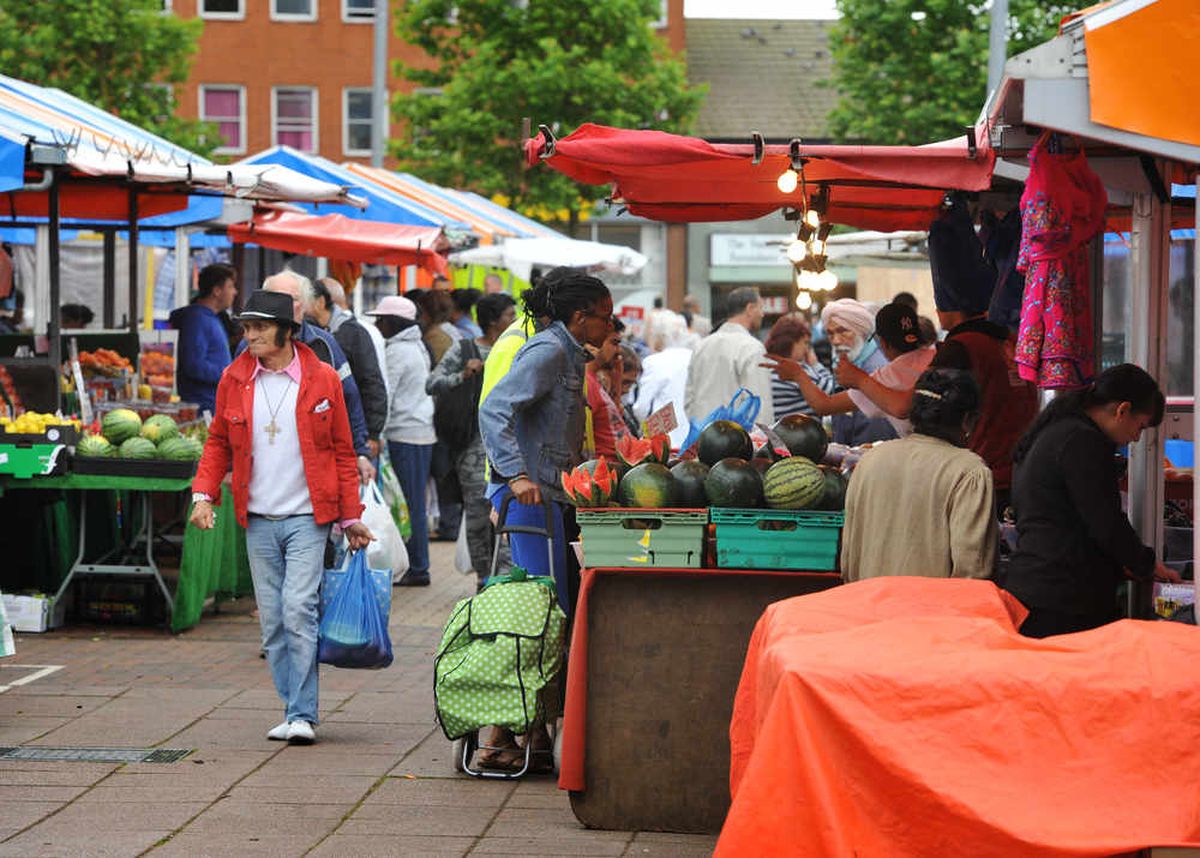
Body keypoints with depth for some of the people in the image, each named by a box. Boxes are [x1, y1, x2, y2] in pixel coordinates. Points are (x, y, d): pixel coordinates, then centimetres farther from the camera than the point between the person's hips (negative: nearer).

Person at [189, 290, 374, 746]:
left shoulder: (322, 380, -2)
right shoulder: (233, 381, 4)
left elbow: (342, 451, 4)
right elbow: (219, 443, 14)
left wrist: (350, 517, 3)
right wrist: (204, 494, -1)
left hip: (307, 518, -4)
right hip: (259, 520, 4)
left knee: (298, 610, -13)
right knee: (272, 620, 6)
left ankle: (302, 715, -9)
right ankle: (292, 710, 15)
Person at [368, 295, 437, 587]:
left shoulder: (397, 351, -12)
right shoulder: (417, 347, 17)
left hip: (404, 435, -10)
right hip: (423, 432, 10)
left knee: (409, 504, -6)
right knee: (415, 504, 10)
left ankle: (417, 569, -4)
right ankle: (418, 566, 12)